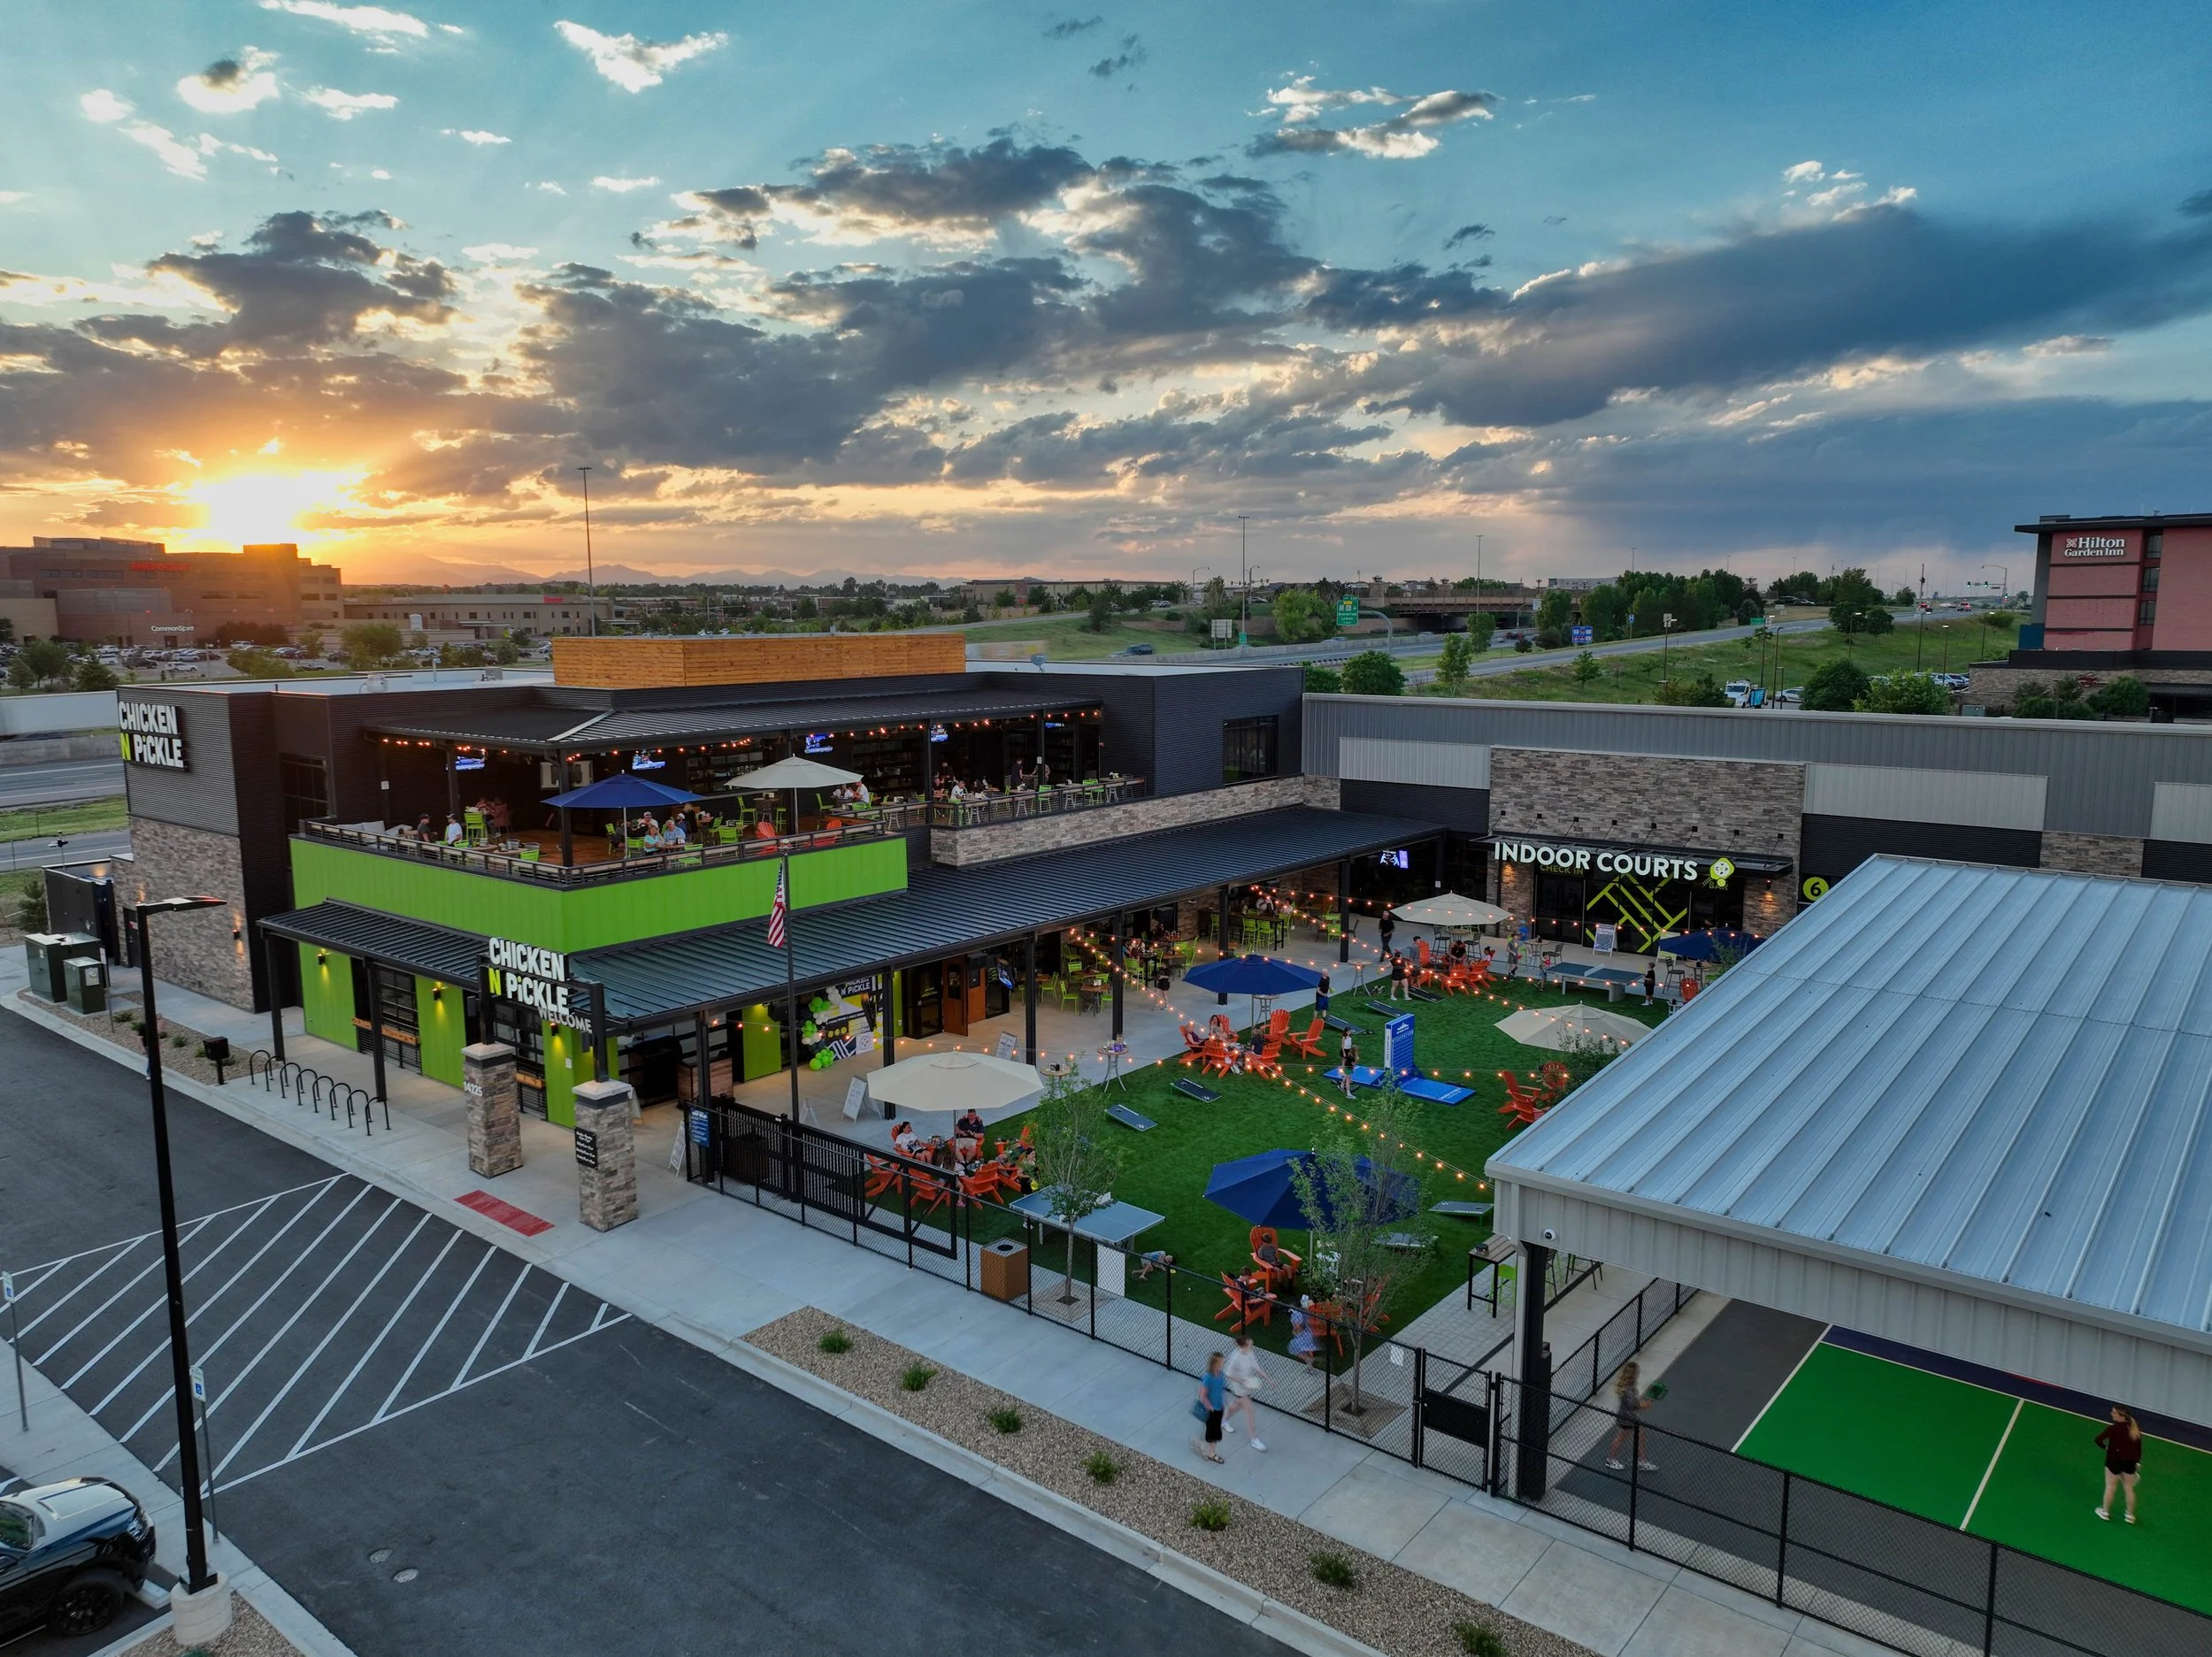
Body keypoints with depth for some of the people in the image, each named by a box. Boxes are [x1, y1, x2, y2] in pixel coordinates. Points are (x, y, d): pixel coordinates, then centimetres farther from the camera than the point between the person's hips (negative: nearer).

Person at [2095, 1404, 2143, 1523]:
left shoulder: (2114, 1428, -24)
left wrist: (2105, 1447, -7)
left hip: (2114, 1460, -5)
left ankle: (2105, 1512, 29)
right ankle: (2130, 1515, 32)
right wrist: (2137, 1462, 14)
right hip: (2130, 1462, 5)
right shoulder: (2136, 1427, -7)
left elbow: (2098, 1440, -28)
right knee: (2129, 1488, 20)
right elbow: (2139, 1447, 2)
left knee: (2110, 1487, 13)